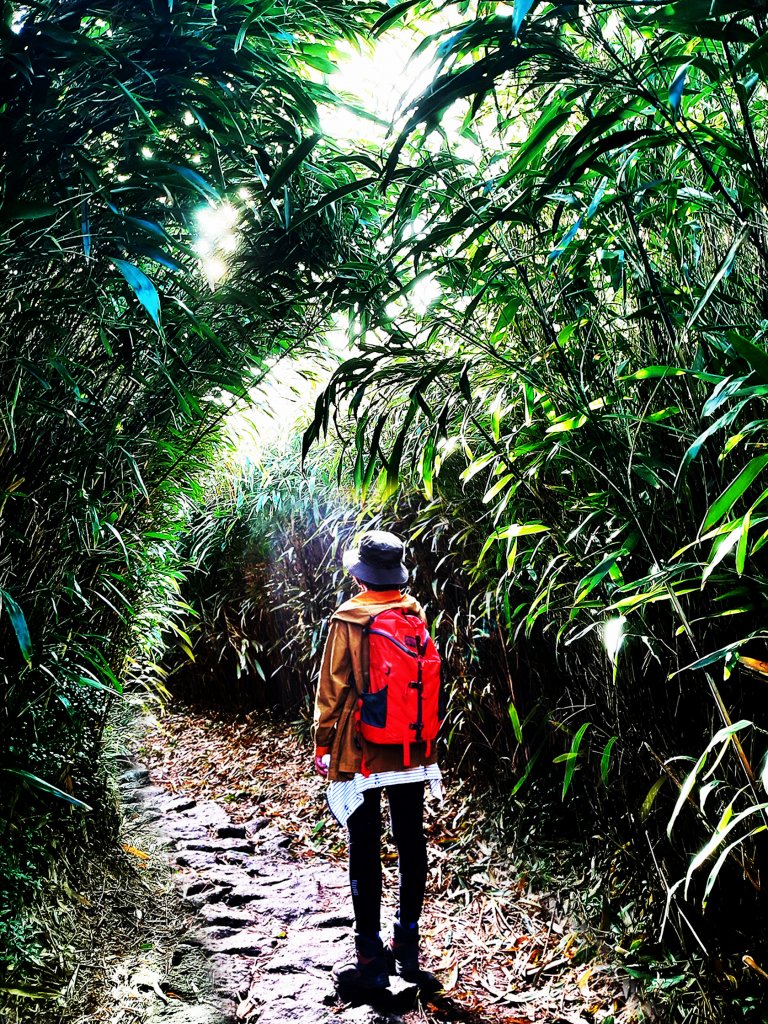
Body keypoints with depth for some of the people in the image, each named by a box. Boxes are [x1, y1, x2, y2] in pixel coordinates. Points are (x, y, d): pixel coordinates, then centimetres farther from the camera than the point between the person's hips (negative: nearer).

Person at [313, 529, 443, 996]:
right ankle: (407, 944, 24)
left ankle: (372, 960, 11)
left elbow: (332, 689, -9)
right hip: (413, 750, 5)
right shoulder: (417, 613, 1)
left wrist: (323, 744, 1)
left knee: (365, 850, 3)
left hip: (361, 752, -5)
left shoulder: (348, 620, -12)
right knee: (412, 843, 13)